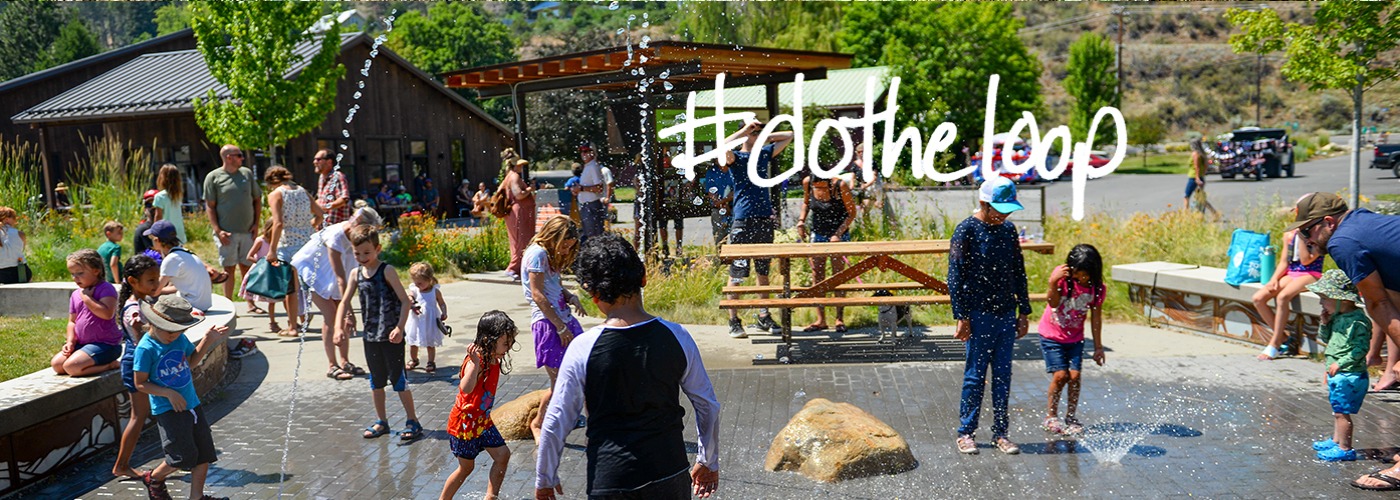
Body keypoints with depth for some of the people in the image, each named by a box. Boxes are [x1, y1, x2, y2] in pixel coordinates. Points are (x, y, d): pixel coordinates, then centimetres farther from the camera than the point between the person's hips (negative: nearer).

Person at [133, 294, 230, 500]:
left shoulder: (180, 339, 4)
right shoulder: (146, 348, -14)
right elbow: (140, 384, -11)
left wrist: (208, 340, 10)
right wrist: (168, 393, -20)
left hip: (192, 404, 7)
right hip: (167, 409, -7)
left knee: (204, 454, 6)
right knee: (184, 456, -8)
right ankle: (153, 478, 20)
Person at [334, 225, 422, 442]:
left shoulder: (387, 271, -10)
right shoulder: (356, 274, 5)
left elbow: (405, 300, -12)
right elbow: (344, 302, 10)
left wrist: (400, 328, -20)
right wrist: (339, 327, -3)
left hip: (391, 336, -6)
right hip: (370, 336, 6)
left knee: (397, 378, -2)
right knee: (376, 380, 14)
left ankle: (413, 422, 7)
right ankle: (381, 421, 26)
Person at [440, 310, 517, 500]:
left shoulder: (494, 360, 0)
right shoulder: (476, 361, -27)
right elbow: (465, 388, -47)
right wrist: (475, 363, -57)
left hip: (482, 420, 8)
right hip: (465, 421, -8)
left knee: (502, 454, 4)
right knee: (466, 466, 6)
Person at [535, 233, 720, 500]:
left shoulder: (583, 348, -13)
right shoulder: (676, 337, -7)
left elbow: (556, 423, -6)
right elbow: (708, 406, 3)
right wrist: (708, 462, 19)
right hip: (670, 476, 2)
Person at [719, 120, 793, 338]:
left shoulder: (764, 153, 15)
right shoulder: (736, 157, 0)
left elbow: (789, 136, 24)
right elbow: (723, 147, -24)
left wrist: (766, 136, 13)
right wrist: (745, 130, -14)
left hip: (765, 220, 5)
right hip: (743, 221, -5)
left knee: (763, 272, 11)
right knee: (736, 274, -3)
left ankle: (764, 317, 19)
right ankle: (734, 321, 3)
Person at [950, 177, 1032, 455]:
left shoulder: (1008, 230, 10)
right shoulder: (966, 231, -8)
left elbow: (1019, 273, 17)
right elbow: (955, 277, -9)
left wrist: (1024, 312, 14)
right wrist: (961, 317, -13)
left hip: (1007, 315, 5)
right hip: (979, 315, -5)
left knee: (1003, 377, 8)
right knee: (975, 376, 1)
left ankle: (1000, 433, 16)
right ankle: (966, 433, 12)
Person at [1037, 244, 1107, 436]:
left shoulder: (1098, 288, -9)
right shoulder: (1061, 274, -16)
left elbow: (1095, 318, -1)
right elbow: (1053, 303, -23)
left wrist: (1098, 346, 1)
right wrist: (1053, 283, -41)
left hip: (1075, 338, 2)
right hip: (1051, 335, -2)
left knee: (1074, 376, -9)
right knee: (1060, 375, -11)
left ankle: (1070, 417, 10)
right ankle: (1050, 417, 7)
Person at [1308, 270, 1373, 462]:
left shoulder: (1358, 320, -18)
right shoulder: (1337, 317, 9)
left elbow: (1361, 348, -21)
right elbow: (1325, 338, 20)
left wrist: (1340, 363, -23)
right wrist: (1325, 323, 3)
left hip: (1349, 375, -10)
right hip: (1336, 374, 10)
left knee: (1342, 412, -6)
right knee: (1337, 410, 20)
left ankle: (1345, 449, 1)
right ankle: (1336, 441, 34)